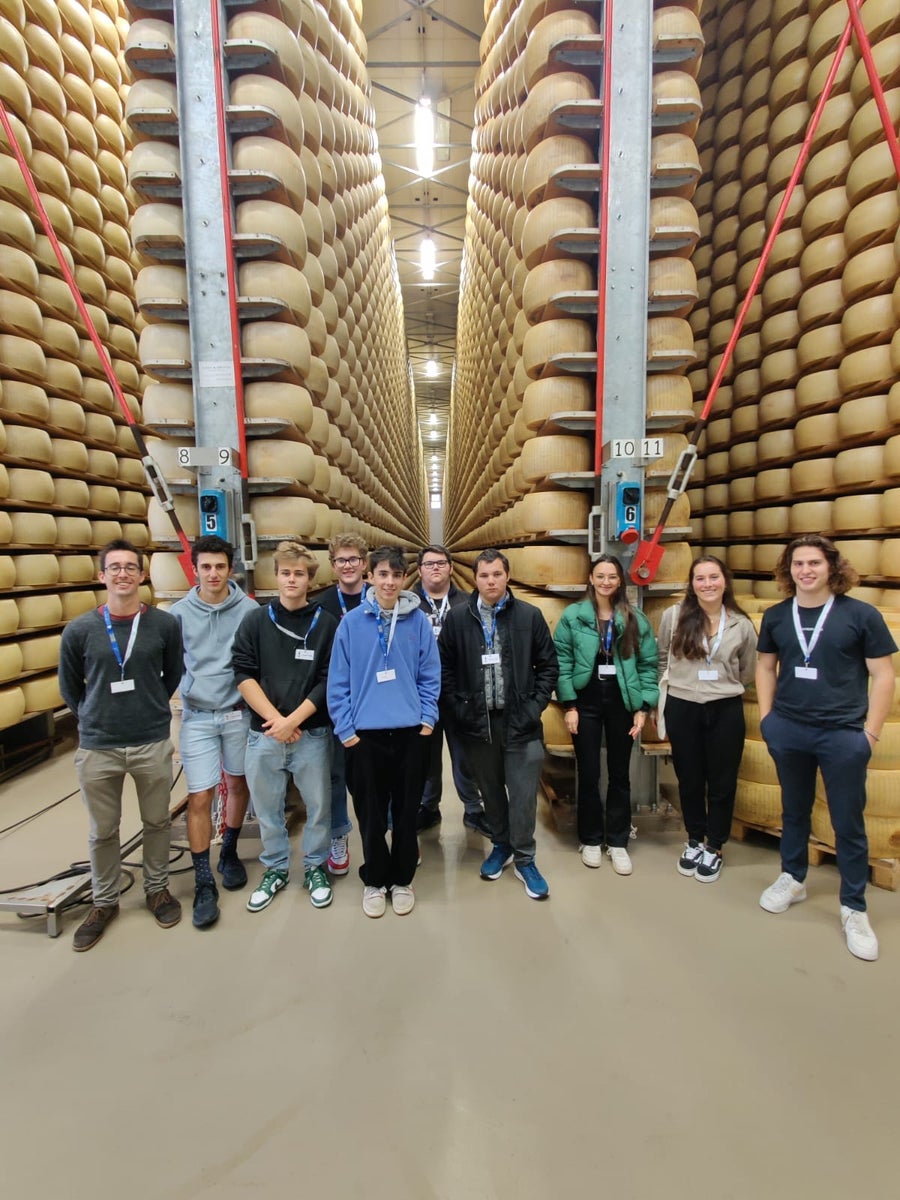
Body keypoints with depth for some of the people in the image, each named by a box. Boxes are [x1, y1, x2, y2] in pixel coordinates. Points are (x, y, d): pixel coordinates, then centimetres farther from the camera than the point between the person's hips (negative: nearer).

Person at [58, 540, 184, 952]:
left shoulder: (165, 624, -8)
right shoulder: (79, 629, -6)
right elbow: (69, 686, 9)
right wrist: (93, 718, 11)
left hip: (153, 744, 0)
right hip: (97, 748, 1)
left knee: (157, 822, 16)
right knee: (103, 831, 16)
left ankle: (157, 889, 38)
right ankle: (104, 902, 37)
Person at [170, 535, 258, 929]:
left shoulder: (249, 610, -6)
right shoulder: (179, 612, -3)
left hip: (240, 712, 0)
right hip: (197, 716, 0)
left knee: (238, 784, 15)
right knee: (199, 797, -1)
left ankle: (230, 853, 38)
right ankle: (203, 883, 15)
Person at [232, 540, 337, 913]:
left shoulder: (326, 623, -1)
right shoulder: (255, 621, 2)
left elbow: (328, 681, -5)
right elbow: (243, 675, -3)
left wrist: (293, 720, -12)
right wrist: (274, 718, -11)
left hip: (312, 734, -1)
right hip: (263, 733, 1)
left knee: (318, 805, 10)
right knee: (267, 808, 15)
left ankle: (315, 867, 33)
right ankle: (275, 869, 37)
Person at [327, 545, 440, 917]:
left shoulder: (418, 621, -2)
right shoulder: (352, 622, -5)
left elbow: (430, 676, 2)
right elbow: (338, 681, -2)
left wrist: (427, 719, -4)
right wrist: (346, 729, -5)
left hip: (411, 733, 1)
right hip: (366, 734, 0)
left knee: (407, 812, 14)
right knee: (371, 814, 12)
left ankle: (402, 880, 34)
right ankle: (374, 880, 33)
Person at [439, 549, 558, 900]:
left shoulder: (530, 615, -2)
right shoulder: (457, 617, -1)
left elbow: (548, 665, 3)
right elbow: (445, 668, 4)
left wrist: (535, 707, -5)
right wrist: (458, 709, -3)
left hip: (520, 721, -1)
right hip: (477, 721, 1)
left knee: (523, 793, 5)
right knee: (490, 790, 16)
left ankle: (524, 859, 24)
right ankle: (501, 845, 38)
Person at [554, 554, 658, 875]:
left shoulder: (636, 619, 2)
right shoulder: (572, 616, -4)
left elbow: (647, 665, 2)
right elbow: (562, 662, -6)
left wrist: (643, 707, -4)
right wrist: (569, 705, -10)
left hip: (622, 702, 2)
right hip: (586, 701, -1)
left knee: (619, 774, 12)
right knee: (588, 774, 9)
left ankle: (617, 842, 28)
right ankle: (590, 839, 27)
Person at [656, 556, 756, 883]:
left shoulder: (741, 624, -2)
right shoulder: (673, 616, -5)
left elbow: (747, 673, 12)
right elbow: (660, 660, 7)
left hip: (726, 711, 1)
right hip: (682, 708, 0)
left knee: (722, 782, 11)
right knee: (689, 779, 14)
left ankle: (714, 848, 31)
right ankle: (694, 841, 35)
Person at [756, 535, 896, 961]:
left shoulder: (861, 615, -7)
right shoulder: (776, 616, 3)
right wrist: (766, 716, 5)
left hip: (843, 734, -3)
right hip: (788, 730, 3)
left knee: (848, 823, 8)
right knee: (794, 810, 18)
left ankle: (854, 909, 25)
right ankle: (792, 879, 38)